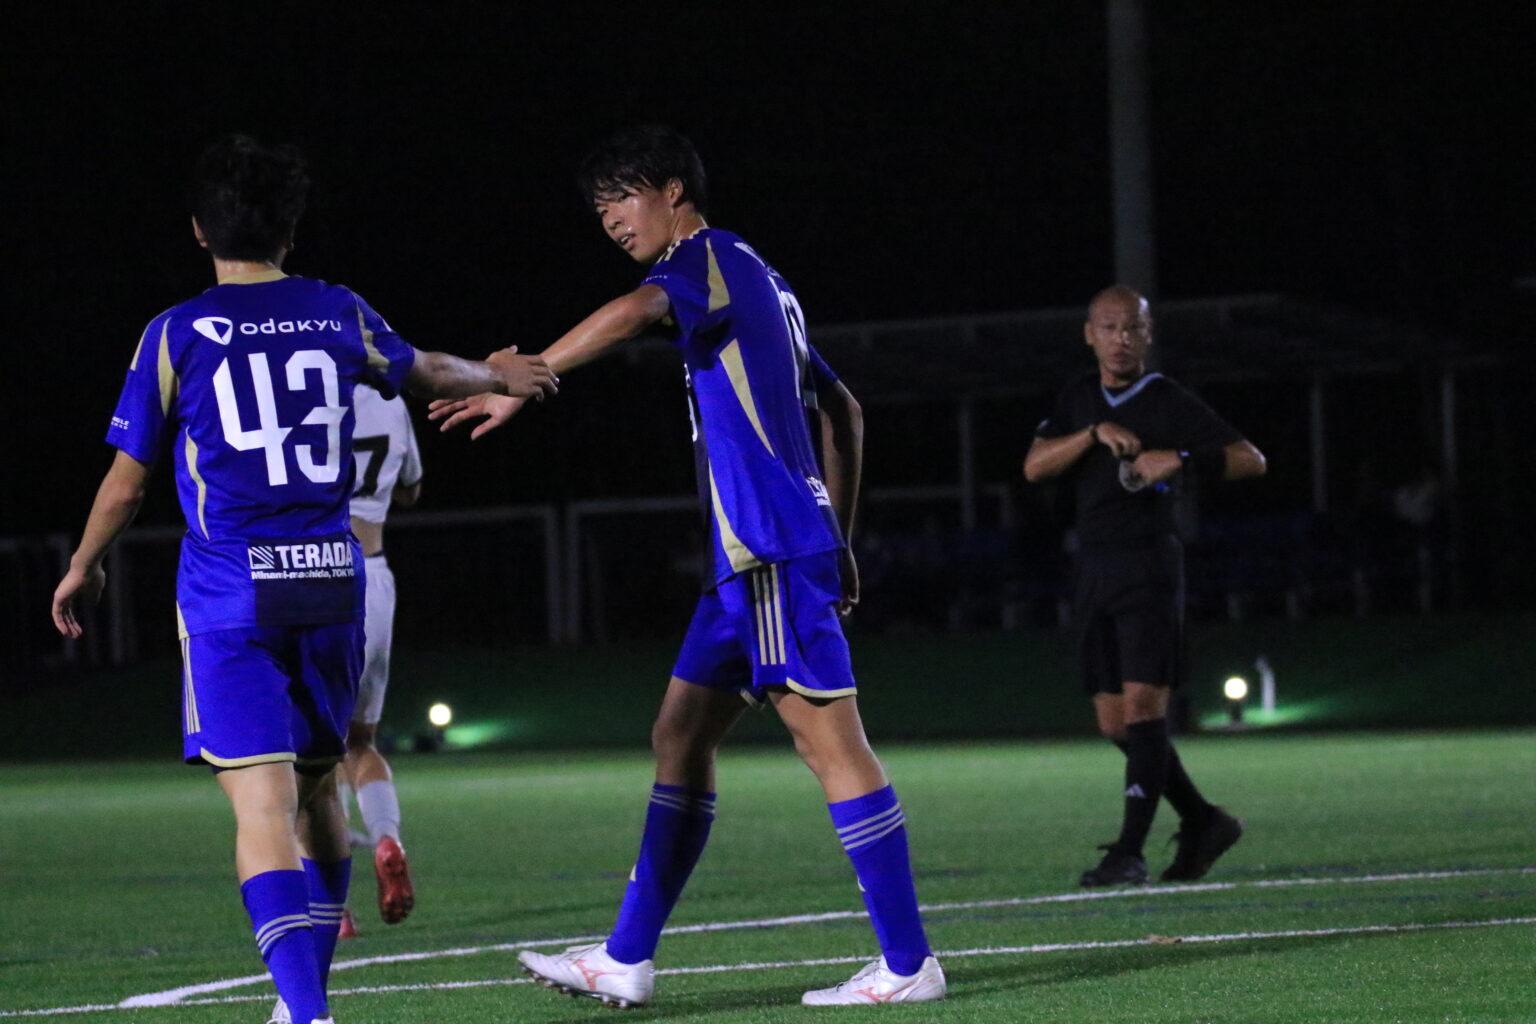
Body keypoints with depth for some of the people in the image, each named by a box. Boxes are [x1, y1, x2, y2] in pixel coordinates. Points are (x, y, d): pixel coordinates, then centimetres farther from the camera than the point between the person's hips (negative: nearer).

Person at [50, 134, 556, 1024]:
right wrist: (498, 376, 49)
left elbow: (127, 482, 2)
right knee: (316, 786, 18)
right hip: (332, 581, 4)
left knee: (262, 798, -10)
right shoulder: (339, 315, 6)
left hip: (230, 591, -4)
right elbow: (425, 373, 27)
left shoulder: (177, 335, -4)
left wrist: (85, 568, 20)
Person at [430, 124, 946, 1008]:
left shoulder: (712, 257, -6)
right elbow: (841, 411, 26)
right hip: (749, 560, 10)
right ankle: (627, 960, 11)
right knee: (682, 736, 9)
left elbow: (634, 312, -29)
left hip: (772, 551, -10)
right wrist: (841, 542, 24)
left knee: (833, 743, -8)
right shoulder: (758, 283, 23)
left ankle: (909, 964, -5)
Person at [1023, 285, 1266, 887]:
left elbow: (1250, 459, -9)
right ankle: (1203, 822, 20)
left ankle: (1130, 851, -16)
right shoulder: (1079, 400, 13)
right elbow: (1034, 466, -1)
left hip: (1149, 567, -6)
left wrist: (1180, 461, -22)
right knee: (1115, 723, 6)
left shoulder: (1170, 403, -3)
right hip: (1095, 571, 6)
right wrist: (1096, 434, -14)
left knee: (1142, 706, -14)